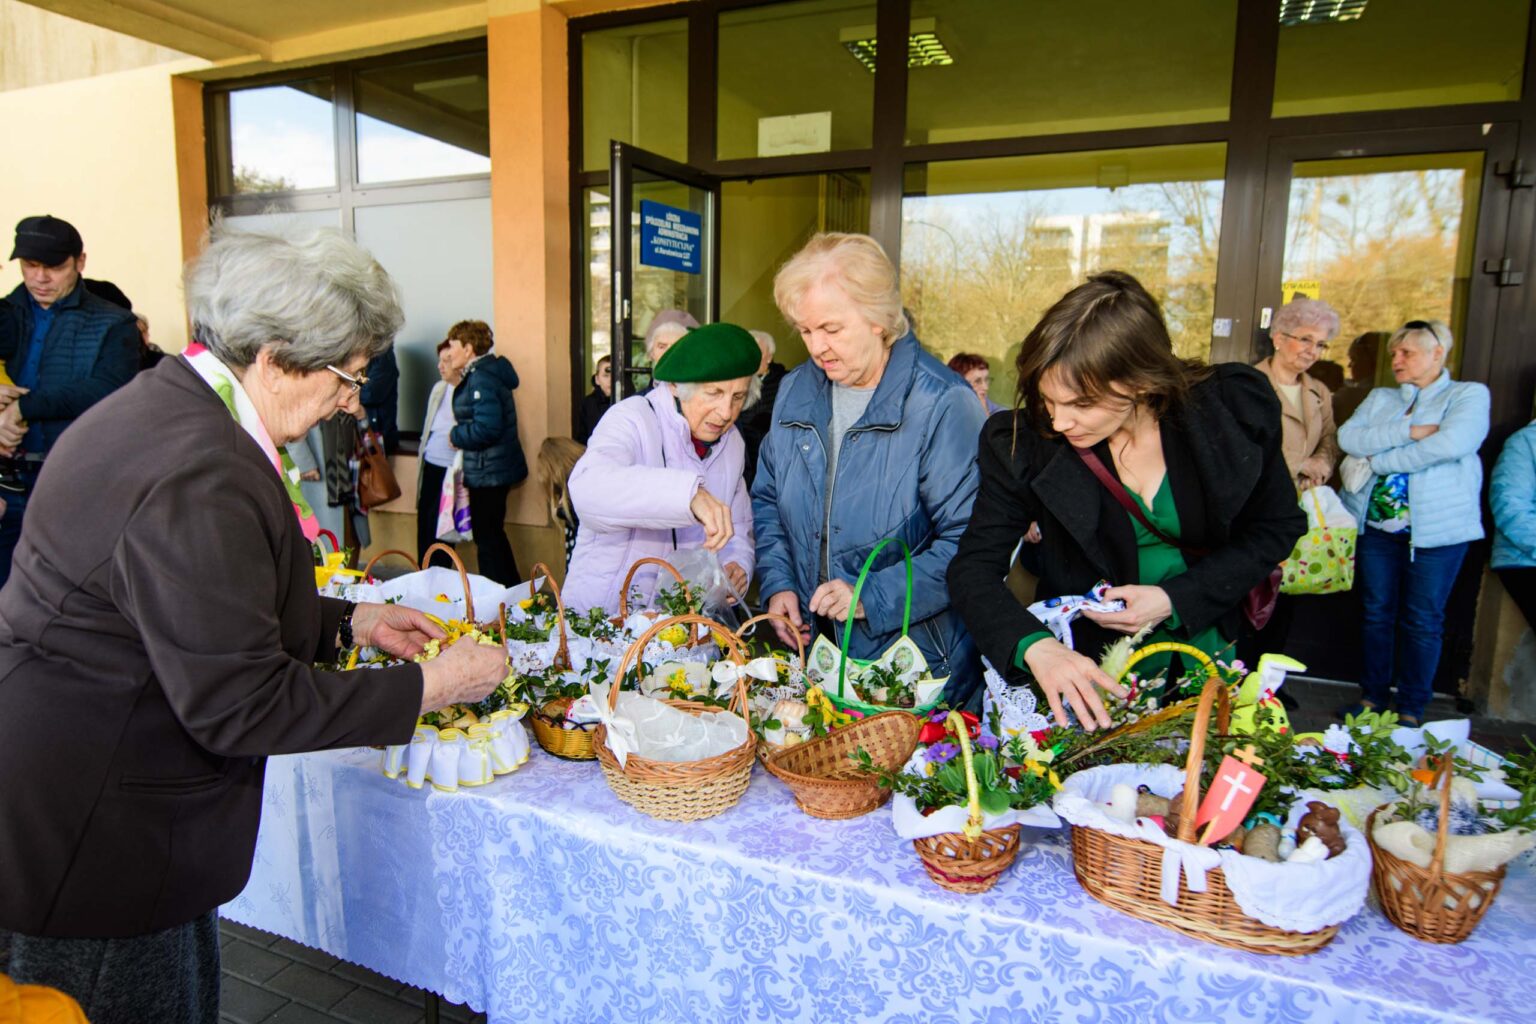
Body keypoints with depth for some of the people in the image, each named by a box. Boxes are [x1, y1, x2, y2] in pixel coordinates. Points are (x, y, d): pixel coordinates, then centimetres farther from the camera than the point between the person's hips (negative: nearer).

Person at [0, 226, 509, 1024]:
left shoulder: (168, 405, 4)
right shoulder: (199, 479, -30)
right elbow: (237, 705, -27)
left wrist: (354, 623, 10)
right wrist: (431, 685, -20)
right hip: (91, 847, -9)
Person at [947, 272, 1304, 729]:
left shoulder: (1236, 408, -13)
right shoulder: (1023, 444, -17)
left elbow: (1276, 528, -1)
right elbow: (974, 567, -15)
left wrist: (1177, 600, -16)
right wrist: (1035, 646, -35)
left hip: (1206, 650, 2)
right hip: (1088, 665, -1)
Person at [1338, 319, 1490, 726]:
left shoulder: (1469, 395, 1)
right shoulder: (1380, 398, 15)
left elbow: (1451, 443, -18)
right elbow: (1348, 437, -3)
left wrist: (1380, 458, -11)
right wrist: (1409, 430, -14)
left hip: (1437, 528, -4)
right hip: (1376, 522, 4)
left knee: (1422, 620, 3)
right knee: (1376, 612, 8)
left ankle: (1411, 709, 13)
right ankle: (1373, 695, 20)